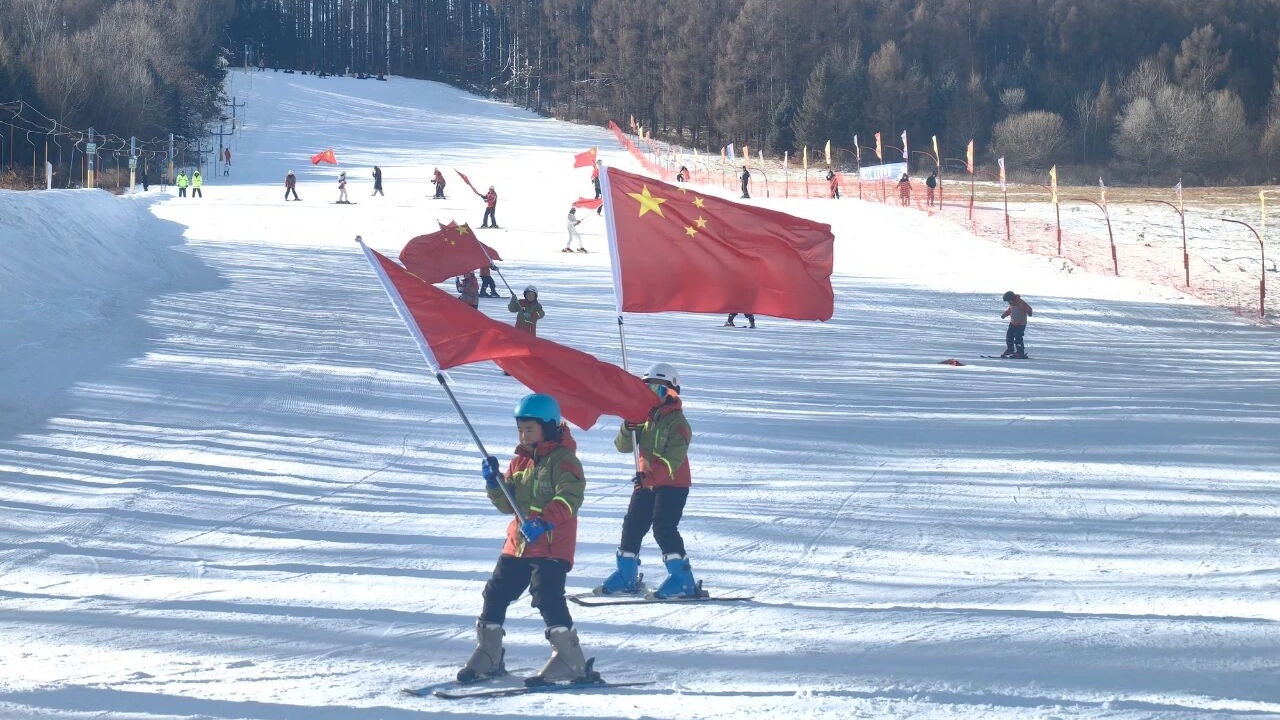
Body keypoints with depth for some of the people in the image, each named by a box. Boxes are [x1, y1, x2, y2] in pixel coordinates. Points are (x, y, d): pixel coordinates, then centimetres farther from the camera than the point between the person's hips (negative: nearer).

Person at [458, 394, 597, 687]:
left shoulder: (562, 459, -8)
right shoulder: (520, 461, 16)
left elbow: (570, 498, -21)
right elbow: (508, 504, 16)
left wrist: (544, 522, -33)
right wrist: (494, 482, -3)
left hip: (552, 545, -8)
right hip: (518, 542, 9)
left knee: (547, 596, -20)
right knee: (496, 593, 9)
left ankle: (571, 661, -16)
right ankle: (488, 657, 21)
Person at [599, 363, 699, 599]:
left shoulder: (677, 422, -11)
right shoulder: (644, 418, 11)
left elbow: (674, 458, -22)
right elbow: (623, 446, 4)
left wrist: (651, 475, -34)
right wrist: (628, 430, -18)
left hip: (672, 484, -8)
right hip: (646, 483, 8)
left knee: (663, 528, -16)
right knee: (632, 525, 9)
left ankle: (682, 580, -15)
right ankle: (627, 575, 22)